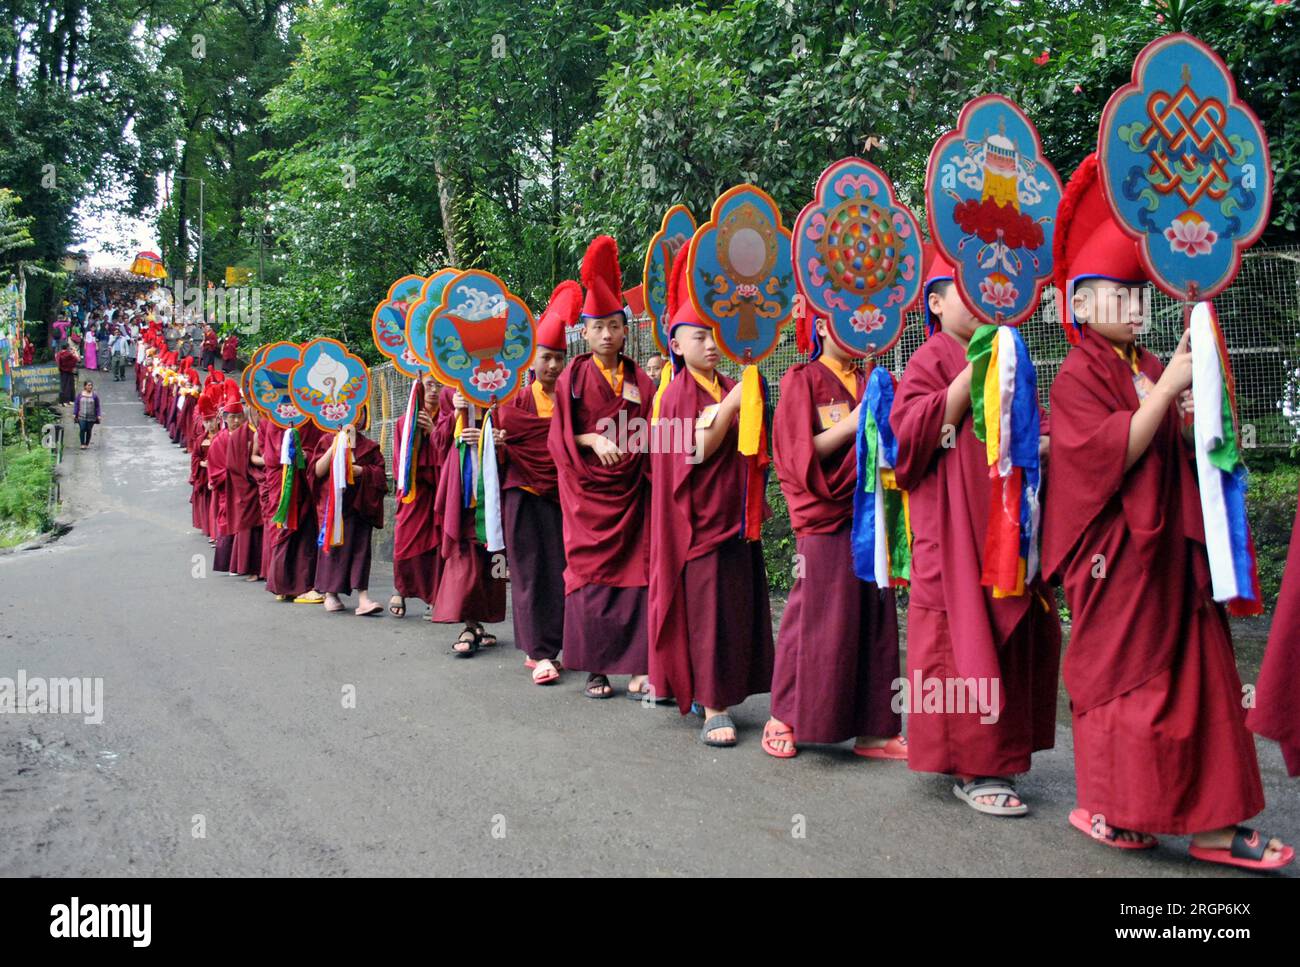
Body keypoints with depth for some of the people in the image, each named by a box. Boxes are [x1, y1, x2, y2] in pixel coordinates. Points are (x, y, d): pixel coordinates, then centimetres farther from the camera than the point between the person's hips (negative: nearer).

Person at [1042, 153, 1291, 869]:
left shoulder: (1151, 369, 15)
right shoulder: (1077, 375, -6)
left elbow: (1187, 451, 18)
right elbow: (1110, 453, -19)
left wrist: (1197, 416, -2)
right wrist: (1168, 388, -18)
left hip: (1170, 546, 7)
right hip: (1116, 551, -7)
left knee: (1195, 673, 6)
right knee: (1118, 672, -1)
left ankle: (1208, 820, 13)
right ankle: (1105, 808, 13)